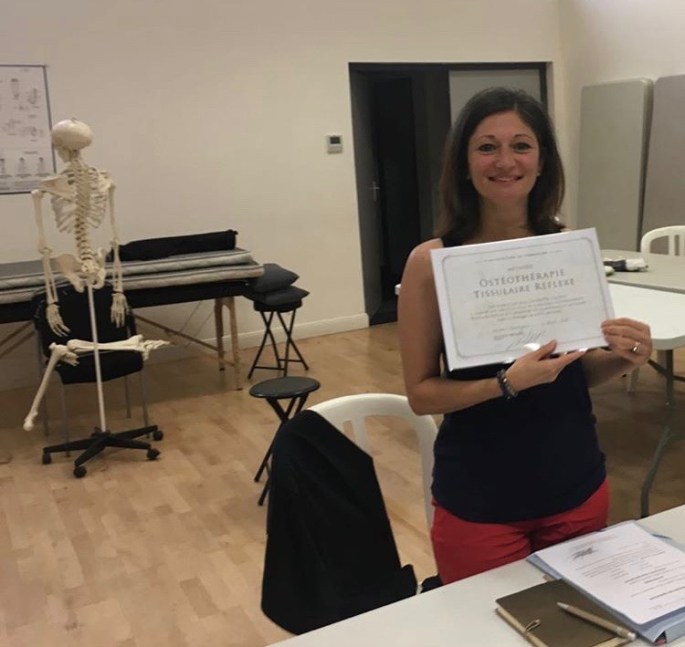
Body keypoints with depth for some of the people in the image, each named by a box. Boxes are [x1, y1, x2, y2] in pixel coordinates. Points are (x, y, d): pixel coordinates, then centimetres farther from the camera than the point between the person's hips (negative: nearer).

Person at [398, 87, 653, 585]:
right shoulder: (432, 261, -13)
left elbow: (580, 372, 7)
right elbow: (421, 393, -10)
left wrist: (622, 358, -13)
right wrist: (507, 383, -24)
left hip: (578, 487, 4)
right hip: (479, 501, -3)